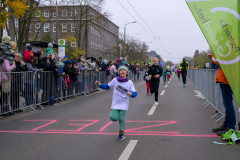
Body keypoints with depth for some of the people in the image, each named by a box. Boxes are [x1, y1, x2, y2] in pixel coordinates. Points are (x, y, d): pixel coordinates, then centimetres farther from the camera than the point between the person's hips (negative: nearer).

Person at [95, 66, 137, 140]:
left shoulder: (130, 83, -1)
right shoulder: (115, 80, -2)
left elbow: (135, 93, -2)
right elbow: (107, 87, 10)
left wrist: (131, 93, -25)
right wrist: (99, 84, -4)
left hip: (124, 104, 0)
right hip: (115, 103, 0)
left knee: (121, 119, -3)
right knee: (113, 118, -14)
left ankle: (121, 134, 18)